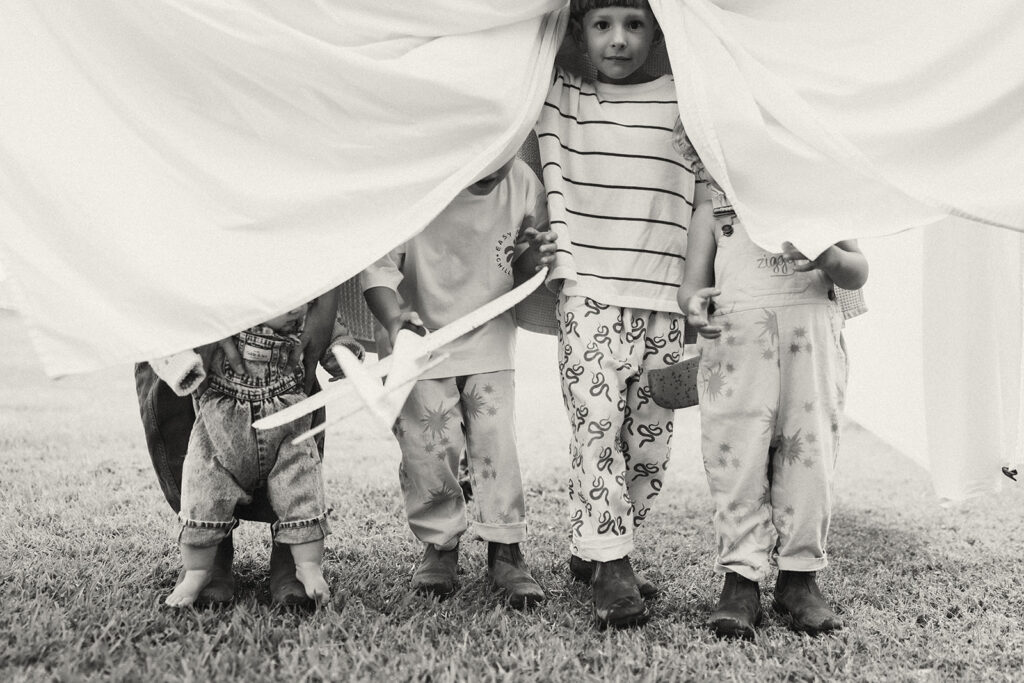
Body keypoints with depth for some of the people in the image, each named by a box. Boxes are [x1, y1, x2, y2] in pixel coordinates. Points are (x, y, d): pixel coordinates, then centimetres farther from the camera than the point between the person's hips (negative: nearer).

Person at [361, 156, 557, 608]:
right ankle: (439, 546, 22)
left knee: (496, 444, -4)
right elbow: (379, 265, -16)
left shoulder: (524, 185, -11)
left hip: (490, 344, 2)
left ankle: (505, 552, 11)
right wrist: (394, 319, -34)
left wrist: (536, 258, -18)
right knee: (427, 452, -1)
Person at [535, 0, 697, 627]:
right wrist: (562, 259, -7)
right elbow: (553, 179, 4)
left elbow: (708, 194, 8)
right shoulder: (563, 96, 10)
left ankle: (593, 552, 19)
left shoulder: (684, 100, 9)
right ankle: (611, 570, -6)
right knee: (597, 422, -12)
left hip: (665, 297, 2)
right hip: (591, 291, -2)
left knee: (651, 438, 4)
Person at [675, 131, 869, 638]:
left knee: (810, 452, -2)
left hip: (812, 331, 1)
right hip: (736, 334, -1)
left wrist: (829, 258, -10)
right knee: (736, 456, -7)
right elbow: (693, 281, 10)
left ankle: (799, 578, 8)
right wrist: (694, 304, -15)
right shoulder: (712, 212, 18)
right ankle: (740, 579, -1)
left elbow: (859, 274, 13)